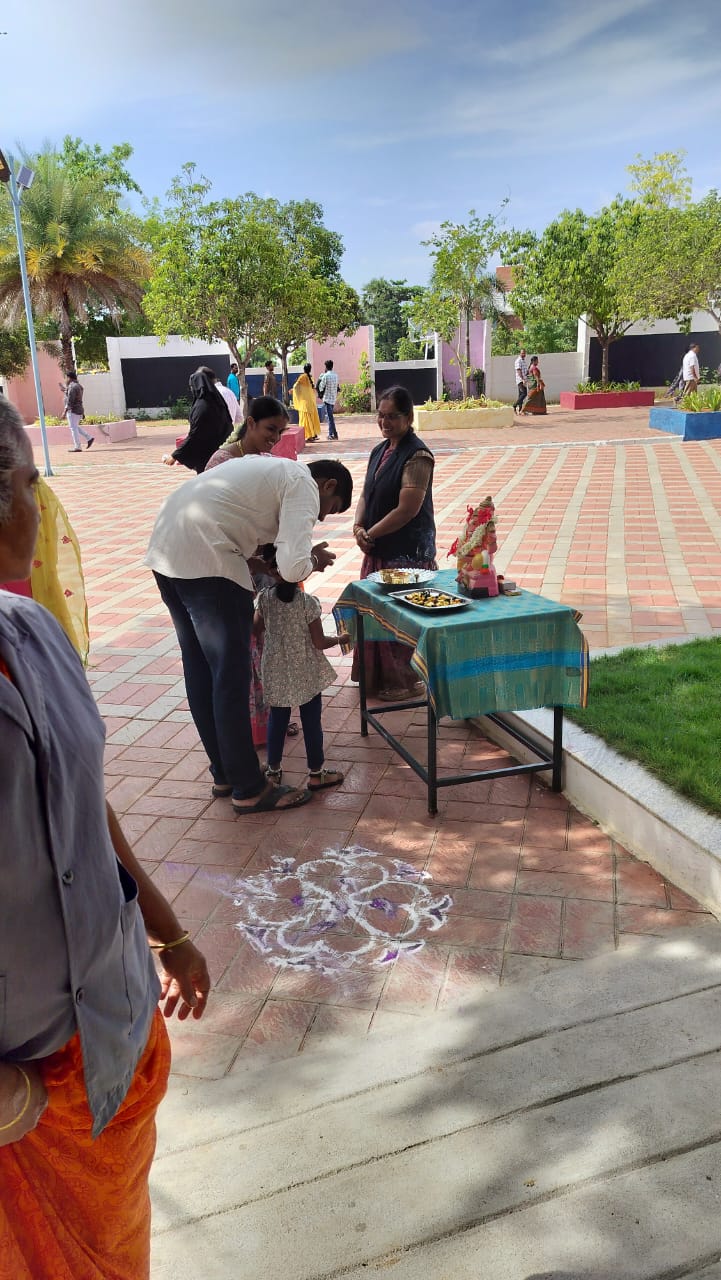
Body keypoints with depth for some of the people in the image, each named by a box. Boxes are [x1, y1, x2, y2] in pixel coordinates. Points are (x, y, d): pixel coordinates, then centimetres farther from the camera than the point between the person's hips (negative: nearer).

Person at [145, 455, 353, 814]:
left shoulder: (271, 469, 24)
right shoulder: (303, 486, -4)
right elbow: (293, 568, -18)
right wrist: (314, 560, 5)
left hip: (163, 549, 10)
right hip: (205, 560, -10)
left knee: (199, 670, 17)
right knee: (231, 677, 1)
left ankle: (224, 774, 32)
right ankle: (249, 790, 13)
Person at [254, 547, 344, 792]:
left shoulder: (264, 598, -9)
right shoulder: (308, 602, -18)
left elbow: (256, 630, 4)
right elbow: (319, 642, -13)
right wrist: (339, 639, 5)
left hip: (276, 673, 3)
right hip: (306, 673, -3)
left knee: (277, 719, 17)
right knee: (311, 721, 9)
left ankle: (274, 770, 27)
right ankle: (316, 773, 19)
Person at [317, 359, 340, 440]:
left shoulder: (325, 376, -13)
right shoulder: (336, 375, 6)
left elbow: (321, 387, -7)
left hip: (327, 398, -7)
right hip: (334, 398, 7)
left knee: (330, 416, -5)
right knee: (330, 416, 15)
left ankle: (334, 434, -8)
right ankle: (331, 433, 18)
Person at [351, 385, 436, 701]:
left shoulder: (417, 456, -16)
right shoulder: (380, 451, 11)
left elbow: (407, 509, -21)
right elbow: (367, 494, 15)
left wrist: (370, 533, -13)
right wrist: (359, 527, -4)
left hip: (408, 551, -8)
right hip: (378, 547, 8)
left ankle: (404, 680, 17)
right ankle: (376, 675, 30)